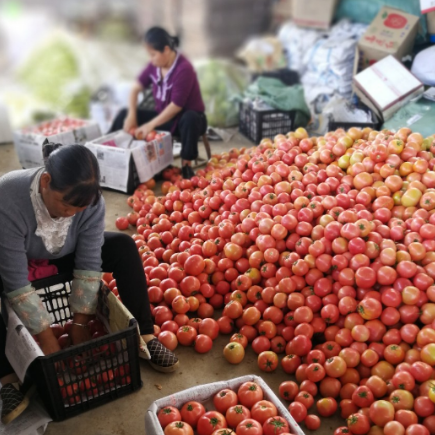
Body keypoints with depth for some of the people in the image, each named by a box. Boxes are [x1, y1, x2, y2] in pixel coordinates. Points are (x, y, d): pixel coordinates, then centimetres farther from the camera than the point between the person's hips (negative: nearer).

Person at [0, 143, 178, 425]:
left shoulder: (91, 200, -29)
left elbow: (89, 264, -25)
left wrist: (80, 325, -24)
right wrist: (49, 344, -34)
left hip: (63, 257, 3)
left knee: (123, 247, -19)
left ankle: (143, 337, -15)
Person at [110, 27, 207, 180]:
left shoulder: (184, 69, -24)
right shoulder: (154, 66, -3)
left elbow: (176, 105, -26)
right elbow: (136, 88, 1)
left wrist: (151, 125, -26)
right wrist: (131, 115, -15)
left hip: (184, 119, -7)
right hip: (163, 117, 7)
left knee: (190, 119, -43)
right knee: (124, 114, -2)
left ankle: (186, 165, -27)